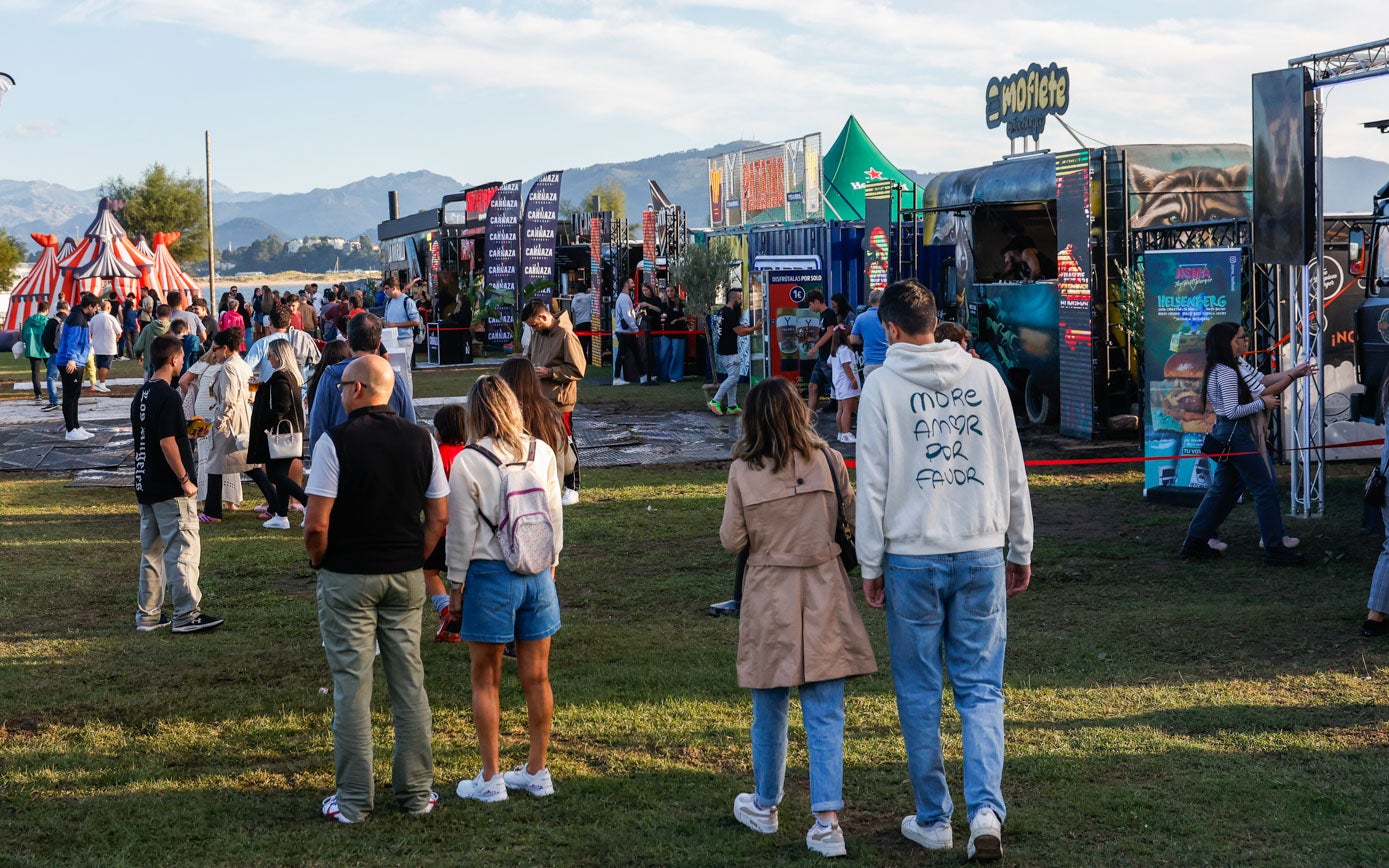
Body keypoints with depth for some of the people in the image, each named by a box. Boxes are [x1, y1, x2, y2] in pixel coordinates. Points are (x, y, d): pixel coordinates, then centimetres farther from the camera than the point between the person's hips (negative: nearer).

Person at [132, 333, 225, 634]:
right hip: (169, 488, -9)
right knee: (183, 549, -4)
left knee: (152, 551, 14)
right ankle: (186, 615, -2)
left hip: (145, 485, 9)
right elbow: (167, 443, -21)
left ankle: (148, 615, 18)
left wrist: (186, 431, 26)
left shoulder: (141, 394, 12)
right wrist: (185, 480, -16)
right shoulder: (168, 396, -17)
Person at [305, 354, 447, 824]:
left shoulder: (336, 441, -13)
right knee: (409, 683, 11)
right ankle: (417, 790, 16)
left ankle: (354, 799, 7)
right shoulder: (421, 440, 2)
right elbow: (439, 517, 3)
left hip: (347, 578, -4)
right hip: (406, 577, 4)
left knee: (352, 686, 2)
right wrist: (413, 559, 13)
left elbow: (316, 525, -16)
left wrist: (320, 563, 1)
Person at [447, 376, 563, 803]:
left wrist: (456, 583, 3)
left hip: (490, 575, -4)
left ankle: (490, 778, 10)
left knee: (486, 680, 6)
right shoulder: (542, 452, 0)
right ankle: (536, 771, 21)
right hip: (537, 574, 4)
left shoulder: (468, 462, -11)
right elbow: (555, 515, 8)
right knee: (536, 678, 12)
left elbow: (462, 530, -8)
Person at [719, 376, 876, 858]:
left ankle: (765, 806, 31)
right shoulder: (828, 461, -5)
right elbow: (857, 519, 1)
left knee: (769, 710, 16)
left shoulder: (742, 471, -8)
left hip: (769, 600, 0)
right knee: (825, 715, 1)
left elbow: (731, 541, -3)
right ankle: (827, 821, -5)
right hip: (823, 597, 0)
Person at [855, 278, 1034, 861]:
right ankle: (986, 808, -10)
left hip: (912, 558, -2)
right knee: (981, 689, 6)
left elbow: (872, 483, -4)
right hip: (981, 553, 2)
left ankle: (933, 819, 15)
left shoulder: (883, 385, -4)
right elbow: (1013, 471, 8)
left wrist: (870, 565, 3)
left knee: (919, 694, 8)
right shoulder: (985, 377, 5)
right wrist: (1021, 550, 17)